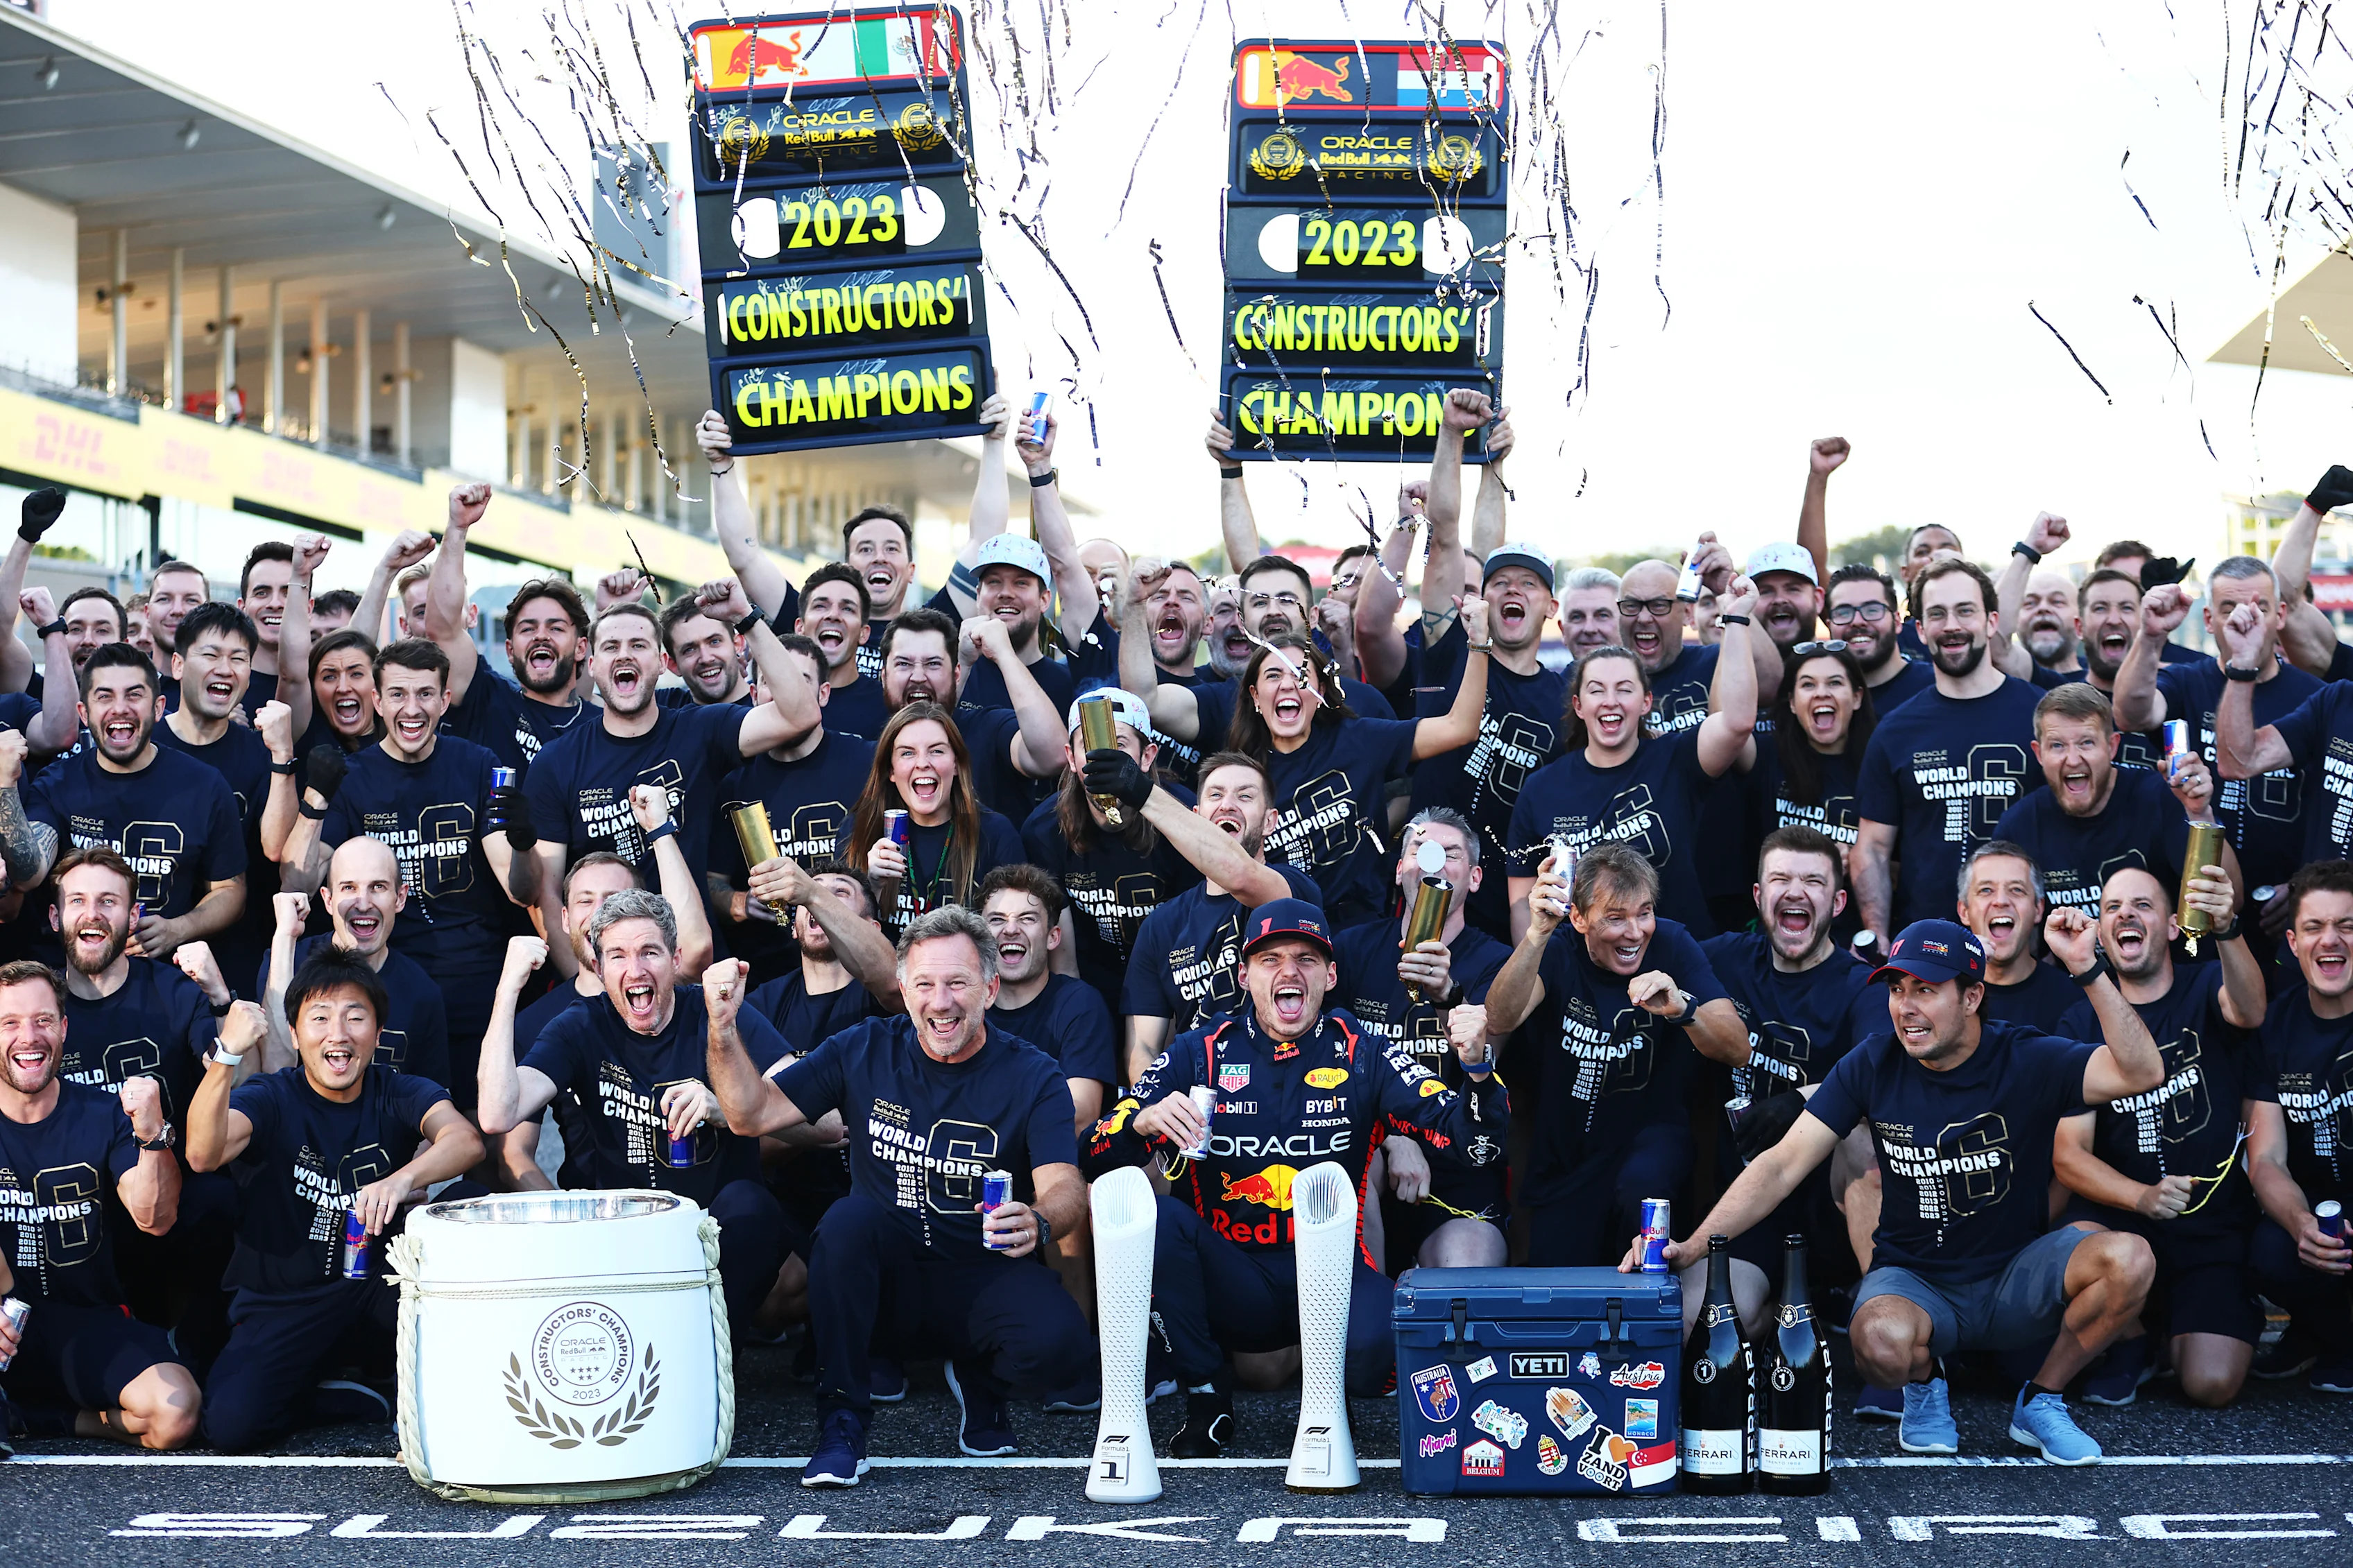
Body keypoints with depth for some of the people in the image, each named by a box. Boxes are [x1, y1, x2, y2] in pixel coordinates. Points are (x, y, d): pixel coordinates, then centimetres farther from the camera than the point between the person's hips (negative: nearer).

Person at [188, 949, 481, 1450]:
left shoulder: (401, 1094, -1)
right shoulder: (271, 1098, -6)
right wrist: (228, 1055, -44)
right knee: (231, 1423, -29)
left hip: (379, 1295, 2)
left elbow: (465, 1141, -23)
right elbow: (203, 1153, -29)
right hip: (281, 1306, -1)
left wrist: (403, 1179, -44)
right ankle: (321, 1398, 5)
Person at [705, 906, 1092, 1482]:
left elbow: (1065, 1189, -20)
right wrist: (724, 1029, -16)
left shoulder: (1032, 1077, -5)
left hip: (987, 1279, -1)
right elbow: (753, 1114, 0)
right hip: (886, 1281, 1)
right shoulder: (867, 1052, 1)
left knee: (1058, 1345, -31)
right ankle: (842, 1421, -16)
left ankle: (980, 1381, 9)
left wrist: (1037, 1221, -44)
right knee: (850, 1216, -31)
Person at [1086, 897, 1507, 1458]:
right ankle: (1206, 1401, -8)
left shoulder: (1364, 1057, 2)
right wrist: (1145, 1121, -25)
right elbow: (1098, 1153, -3)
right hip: (1230, 1280, 1)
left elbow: (1477, 1141, -6)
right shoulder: (1200, 1054, 3)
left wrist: (1477, 1069, -26)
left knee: (1374, 1345, -34)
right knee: (1156, 1215, -28)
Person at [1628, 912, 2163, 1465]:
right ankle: (1925, 1384, 5)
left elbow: (2143, 1073, -25)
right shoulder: (1874, 1064, -7)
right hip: (1914, 1280, -1)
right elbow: (1782, 1167, -10)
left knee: (2128, 1259, -28)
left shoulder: (2026, 1061, -11)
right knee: (1882, 1341, -37)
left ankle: (2040, 1402, 0)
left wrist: (2088, 968, -35)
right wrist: (1693, 1246, -21)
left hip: (2016, 1279, 1)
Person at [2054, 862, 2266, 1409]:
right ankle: (2128, 1339, 1)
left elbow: (2248, 1011, -28)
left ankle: (2178, 1326, 20)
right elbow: (2069, 1154, -5)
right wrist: (2141, 1197, -26)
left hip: (2215, 1225, -1)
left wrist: (2227, 930, -49)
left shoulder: (2207, 988, 0)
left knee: (2213, 1385, -17)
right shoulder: (2081, 1023, 1)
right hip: (2118, 1215, 1)